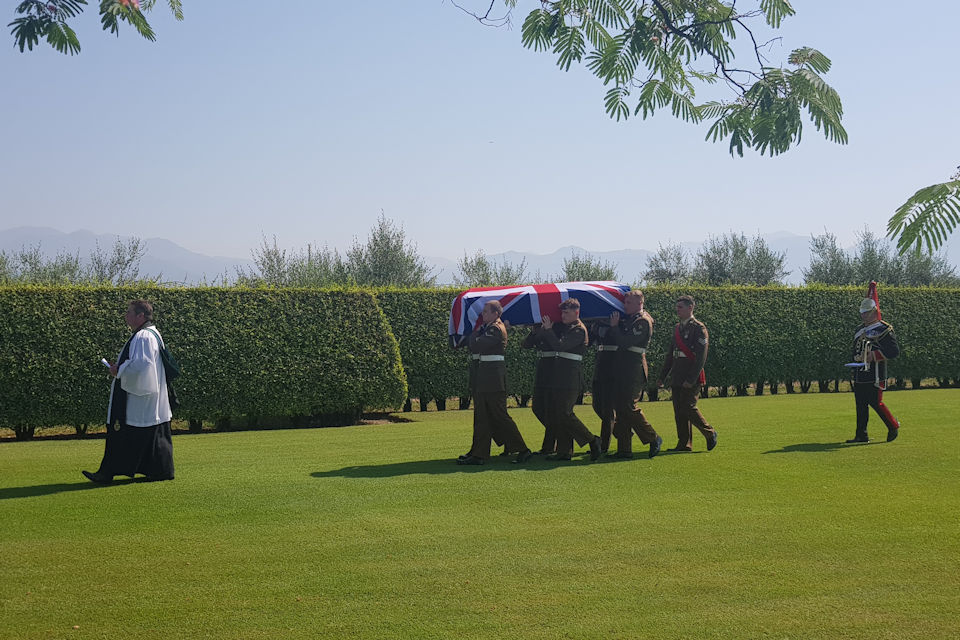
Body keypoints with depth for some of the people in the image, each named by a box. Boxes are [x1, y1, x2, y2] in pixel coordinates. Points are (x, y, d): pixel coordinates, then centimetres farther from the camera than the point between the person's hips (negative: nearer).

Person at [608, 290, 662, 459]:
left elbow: (625, 342, -19)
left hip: (634, 369, -9)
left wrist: (614, 326, -10)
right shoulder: (627, 318, 16)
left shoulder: (643, 321, -12)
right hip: (623, 369, 9)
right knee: (620, 407, 7)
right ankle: (624, 449, 10)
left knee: (629, 407, -9)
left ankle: (653, 438, 4)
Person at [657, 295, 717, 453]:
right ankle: (684, 444, 11)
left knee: (688, 407, -11)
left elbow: (701, 357, -14)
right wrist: (662, 376, 17)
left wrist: (691, 379, -20)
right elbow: (670, 355, 22)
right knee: (678, 410, 5)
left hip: (692, 379, -8)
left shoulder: (698, 328, -8)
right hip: (678, 379, 8)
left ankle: (710, 433, 8)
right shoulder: (677, 328, 17)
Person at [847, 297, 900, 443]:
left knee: (875, 403, -8)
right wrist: (857, 357, 10)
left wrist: (874, 355, -21)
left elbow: (894, 351, -14)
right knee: (861, 404, 6)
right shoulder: (860, 331, 18)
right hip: (859, 375, 7)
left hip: (875, 376, -7)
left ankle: (894, 427, 10)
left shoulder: (884, 330, -6)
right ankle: (861, 435, 10)